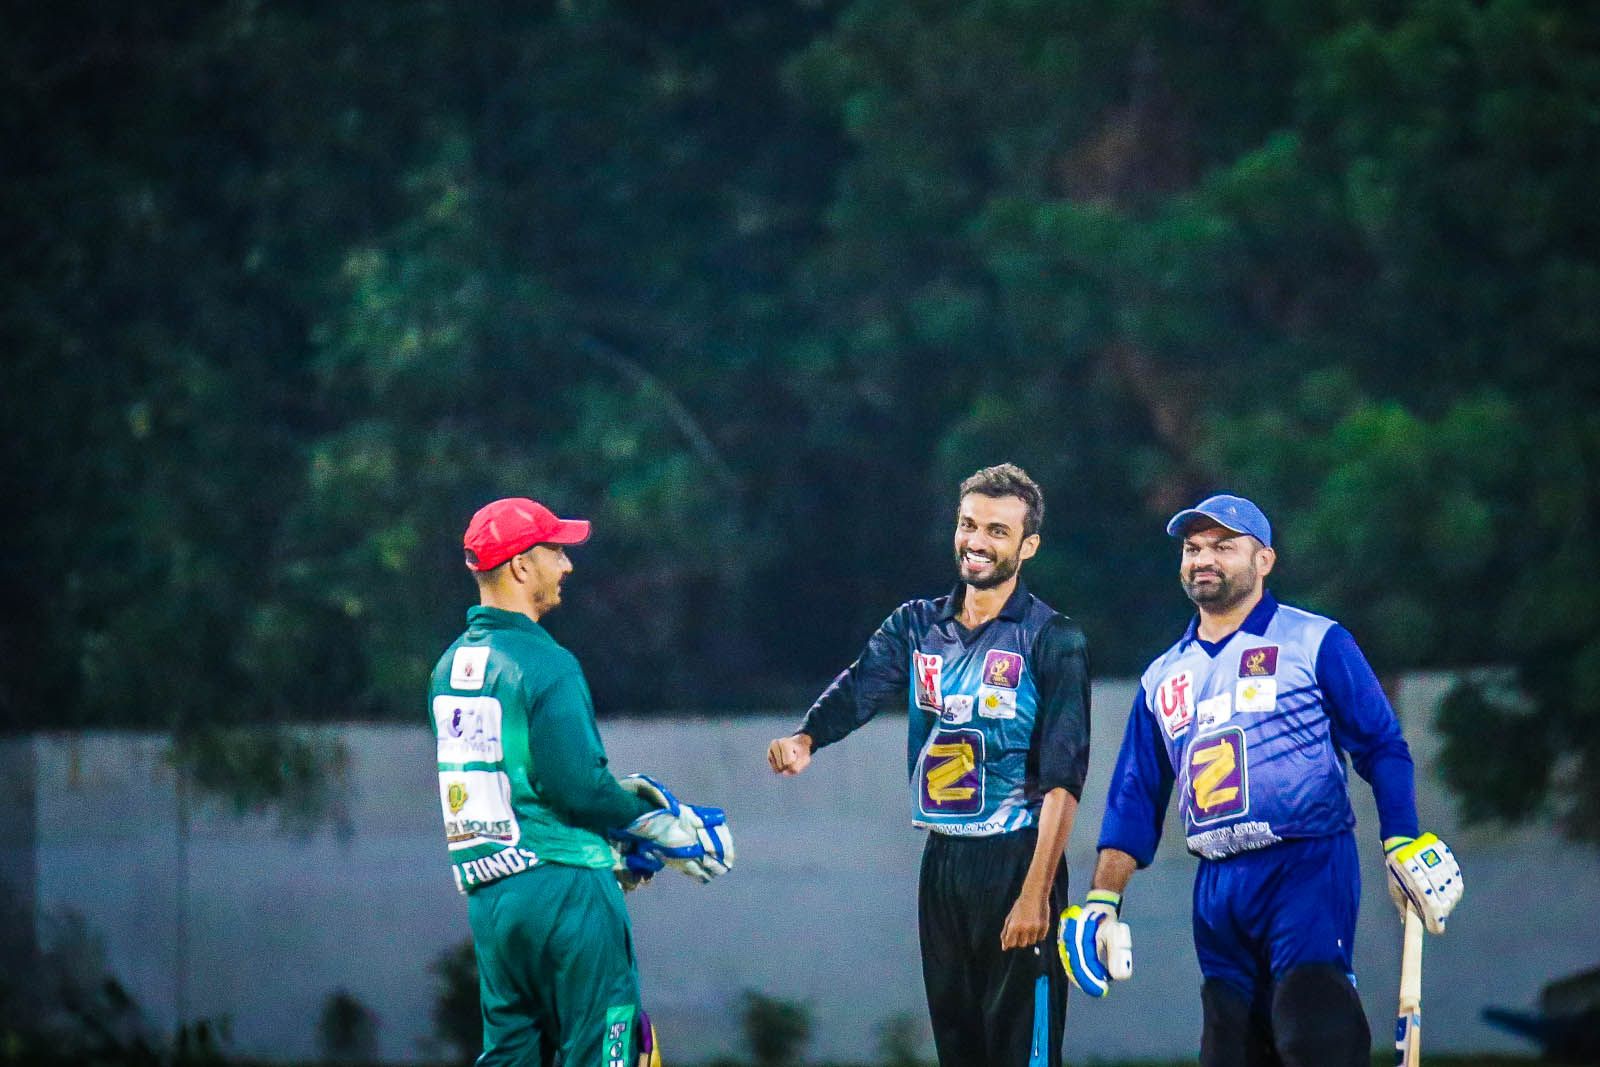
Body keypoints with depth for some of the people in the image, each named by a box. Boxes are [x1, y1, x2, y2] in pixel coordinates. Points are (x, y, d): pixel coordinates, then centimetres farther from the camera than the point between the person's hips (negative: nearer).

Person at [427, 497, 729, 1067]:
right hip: (563, 887, -8)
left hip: (488, 900, 8)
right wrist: (660, 827, -3)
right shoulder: (542, 663, -14)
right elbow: (575, 786, -18)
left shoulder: (451, 666, 13)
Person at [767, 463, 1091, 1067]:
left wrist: (1036, 893, -19)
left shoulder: (1051, 641, -4)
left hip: (1016, 860, -6)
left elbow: (1062, 781, -10)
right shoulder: (917, 626, 12)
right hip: (941, 860, 6)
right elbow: (859, 690, -7)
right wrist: (806, 738, -30)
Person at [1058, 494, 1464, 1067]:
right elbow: (1135, 799, 18)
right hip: (1217, 887, 6)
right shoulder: (1163, 678, 18)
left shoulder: (1315, 643, 4)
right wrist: (1102, 903, 9)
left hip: (1309, 869, -5)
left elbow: (1381, 746, 1)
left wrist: (1403, 845, -12)